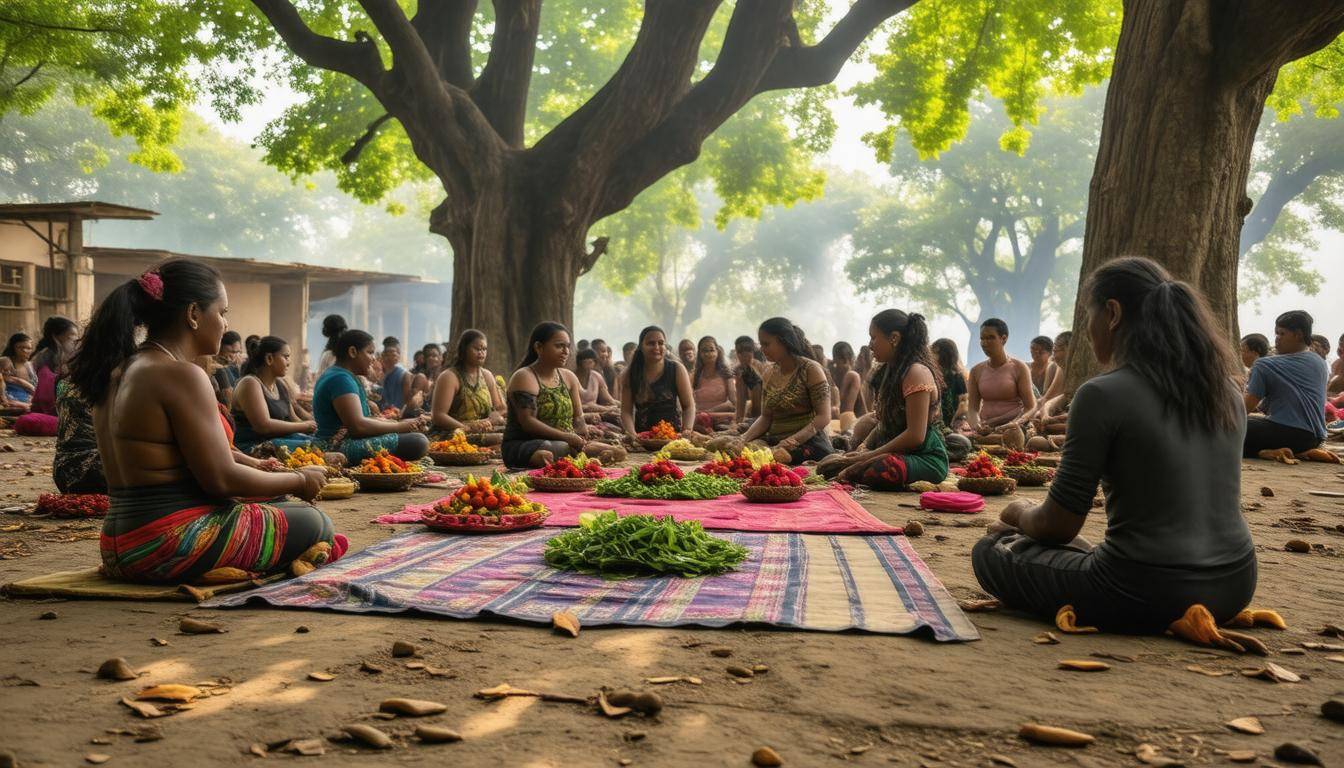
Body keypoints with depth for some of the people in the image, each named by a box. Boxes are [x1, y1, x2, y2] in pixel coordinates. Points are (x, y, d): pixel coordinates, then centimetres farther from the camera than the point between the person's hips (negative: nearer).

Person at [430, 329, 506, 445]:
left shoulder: (487, 376, 17)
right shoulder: (449, 377, -5)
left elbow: (499, 409, 18)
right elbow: (438, 416, -13)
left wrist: (487, 422, -6)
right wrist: (468, 428, -23)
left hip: (482, 433, 7)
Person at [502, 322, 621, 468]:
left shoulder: (569, 377, 16)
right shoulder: (524, 378, -7)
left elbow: (578, 417, 13)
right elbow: (528, 422, -18)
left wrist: (578, 437, -11)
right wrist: (565, 436, -24)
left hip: (566, 443, 7)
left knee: (618, 453, -13)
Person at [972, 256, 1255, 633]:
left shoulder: (1103, 395, -17)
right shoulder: (1226, 389, 4)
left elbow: (1058, 526, -12)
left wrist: (1020, 514, 12)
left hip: (1147, 598, -7)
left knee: (991, 551, 11)